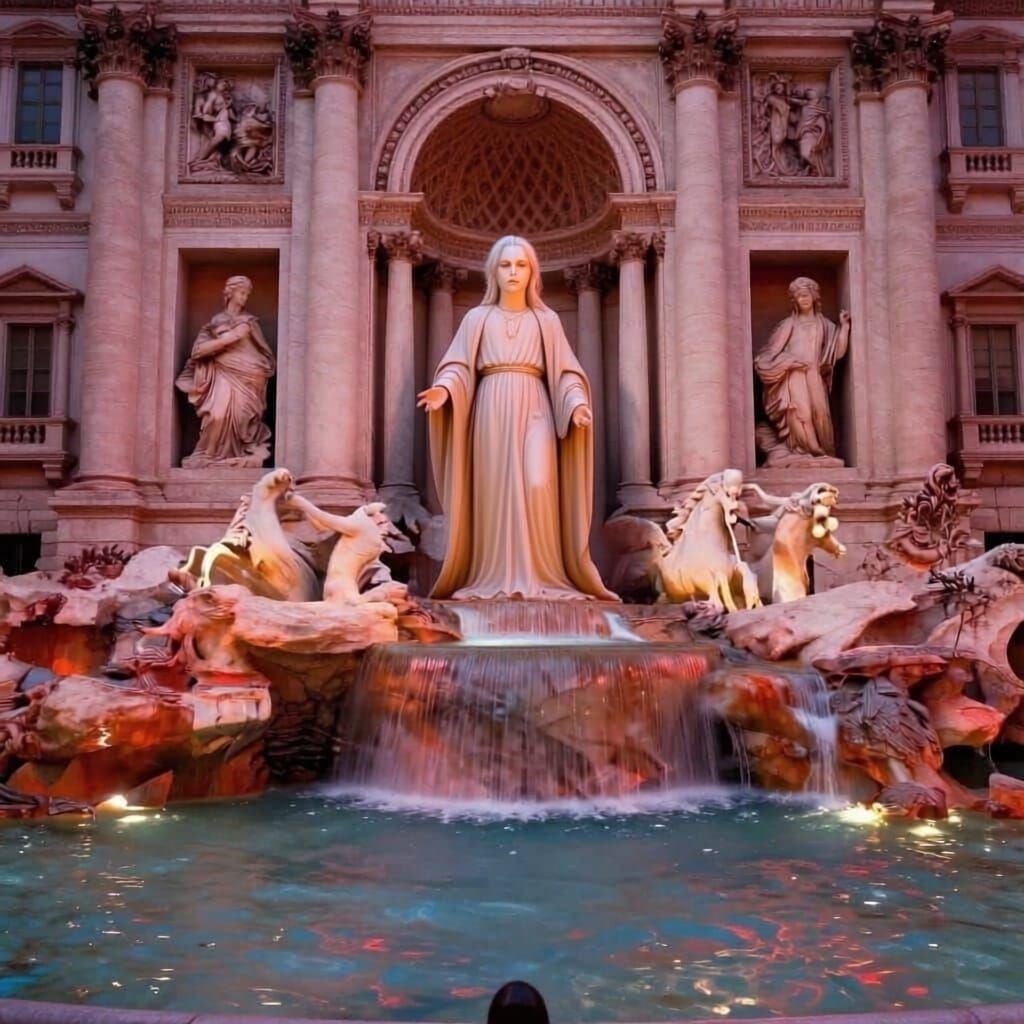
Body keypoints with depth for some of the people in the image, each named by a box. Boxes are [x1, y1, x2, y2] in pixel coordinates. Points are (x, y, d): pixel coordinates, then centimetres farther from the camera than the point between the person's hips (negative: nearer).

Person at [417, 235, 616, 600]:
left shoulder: (547, 320, 15)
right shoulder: (477, 319, 15)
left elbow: (564, 373, 8)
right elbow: (459, 367, 4)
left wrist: (577, 403, -12)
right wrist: (444, 389, -18)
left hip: (534, 410, 0)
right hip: (491, 412, 1)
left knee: (536, 486, -17)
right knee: (495, 490, -5)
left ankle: (539, 576, -10)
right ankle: (496, 577, -2)